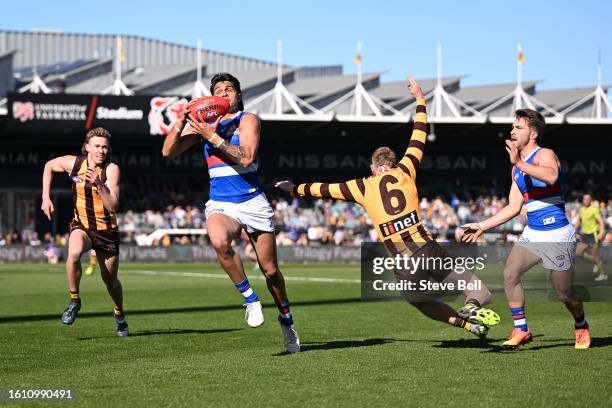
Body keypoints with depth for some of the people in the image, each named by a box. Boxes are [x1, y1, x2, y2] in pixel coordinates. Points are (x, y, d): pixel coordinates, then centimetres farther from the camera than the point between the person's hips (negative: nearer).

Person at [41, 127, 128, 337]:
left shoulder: (112, 169, -17)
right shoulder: (73, 163, -9)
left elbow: (113, 206, -26)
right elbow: (49, 166, 13)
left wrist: (99, 184, -40)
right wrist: (46, 197, 6)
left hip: (107, 230, -1)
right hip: (81, 225, 1)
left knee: (110, 279, 8)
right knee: (74, 252, -34)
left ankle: (120, 315, 38)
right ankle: (74, 300, -13)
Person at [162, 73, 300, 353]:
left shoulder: (248, 120, -2)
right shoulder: (204, 123, 10)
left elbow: (246, 158, -18)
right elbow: (168, 152, 4)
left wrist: (213, 136, -20)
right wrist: (181, 122, -11)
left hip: (253, 201, -1)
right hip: (220, 204, 1)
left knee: (270, 269, 6)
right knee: (219, 241, -35)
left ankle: (286, 319, 31)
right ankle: (250, 298, -16)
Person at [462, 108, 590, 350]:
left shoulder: (545, 155, -11)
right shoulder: (517, 168, 13)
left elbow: (551, 177, -36)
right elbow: (513, 207, 17)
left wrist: (519, 163, -39)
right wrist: (482, 226, 14)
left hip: (558, 237, -7)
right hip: (532, 234, 7)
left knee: (563, 293, 1)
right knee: (509, 274, -12)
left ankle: (581, 327, 29)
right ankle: (521, 330, -3)